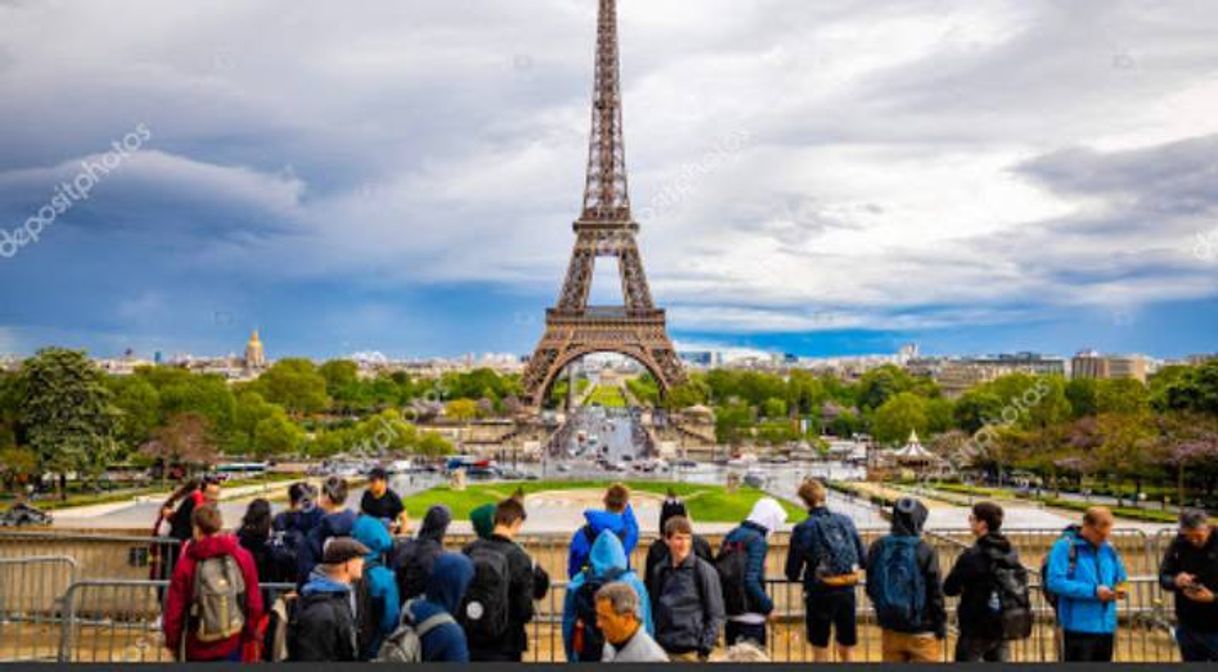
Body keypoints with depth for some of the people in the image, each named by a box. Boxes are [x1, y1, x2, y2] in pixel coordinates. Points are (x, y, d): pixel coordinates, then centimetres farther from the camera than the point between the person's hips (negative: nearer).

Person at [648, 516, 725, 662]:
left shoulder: (704, 570, -6)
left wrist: (705, 648, -10)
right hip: (663, 651, 4)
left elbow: (716, 615, -5)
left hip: (691, 652, -4)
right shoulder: (661, 571, 6)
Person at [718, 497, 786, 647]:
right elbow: (751, 580, -21)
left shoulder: (732, 535, 8)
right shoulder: (758, 541, -14)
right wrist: (768, 606, -11)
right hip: (750, 613, -7)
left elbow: (719, 571, 9)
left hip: (730, 609, 7)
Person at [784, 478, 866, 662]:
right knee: (847, 651, 18)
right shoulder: (846, 521, 1)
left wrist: (796, 576, 17)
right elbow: (863, 559, 5)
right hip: (847, 592, 3)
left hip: (820, 593, -3)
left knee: (820, 652, 12)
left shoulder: (803, 529, -9)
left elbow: (792, 572, -5)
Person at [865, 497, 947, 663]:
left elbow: (871, 589, 4)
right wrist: (941, 626, 2)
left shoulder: (878, 548, -5)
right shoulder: (925, 551, -16)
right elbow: (935, 594, -11)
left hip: (890, 630, 4)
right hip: (921, 631, -4)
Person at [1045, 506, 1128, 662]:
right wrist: (1093, 591, -20)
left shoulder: (1109, 550, 11)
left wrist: (1119, 590, -2)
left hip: (1106, 626, 7)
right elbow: (1055, 581, -18)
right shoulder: (1065, 547, -10)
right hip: (1078, 626, -7)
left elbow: (1120, 578, 22)